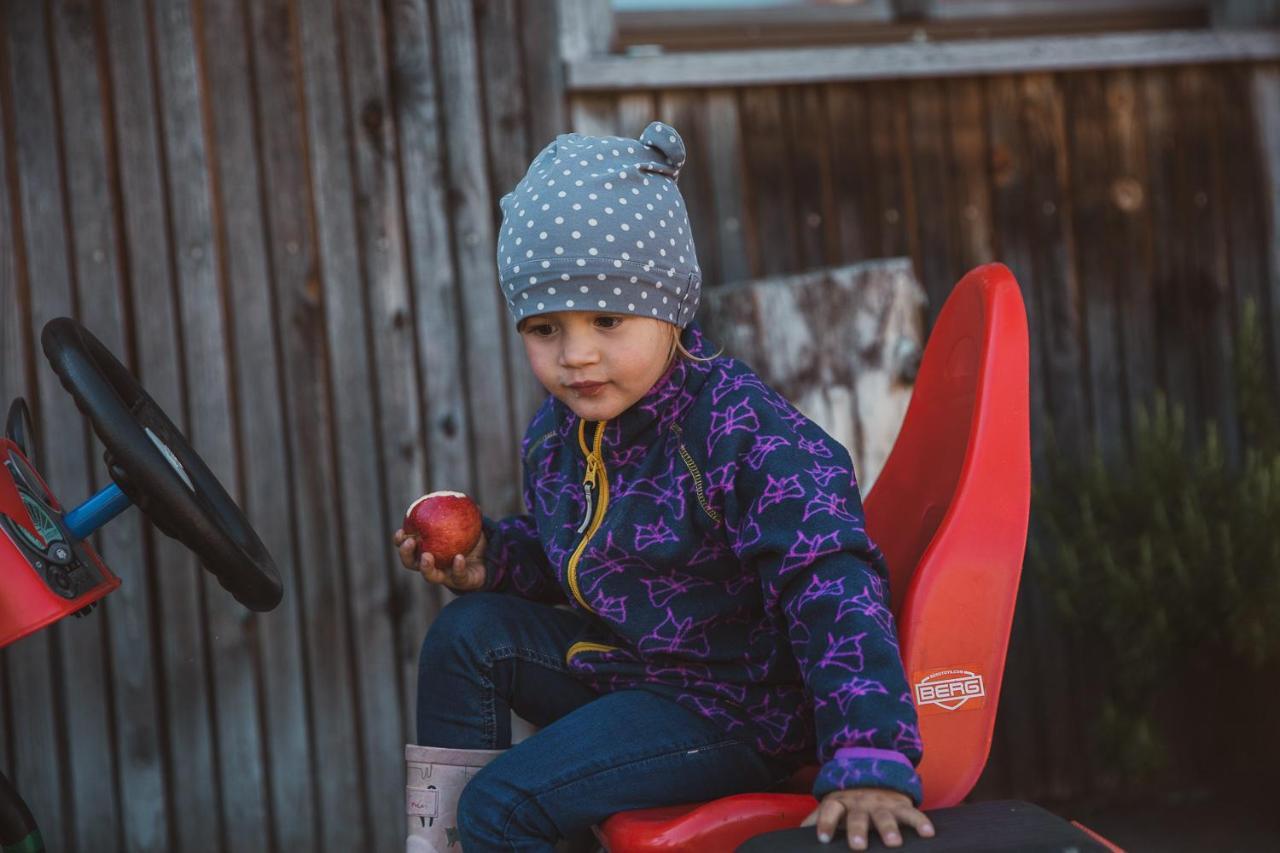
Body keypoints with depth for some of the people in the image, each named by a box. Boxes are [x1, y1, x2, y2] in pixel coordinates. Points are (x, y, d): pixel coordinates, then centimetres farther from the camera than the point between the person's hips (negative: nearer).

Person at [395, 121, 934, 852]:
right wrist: (490, 556, -2)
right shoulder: (557, 429, 0)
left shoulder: (738, 427, -25)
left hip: (733, 708, -8)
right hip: (617, 663, 8)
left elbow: (833, 586, -31)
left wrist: (870, 761, -40)